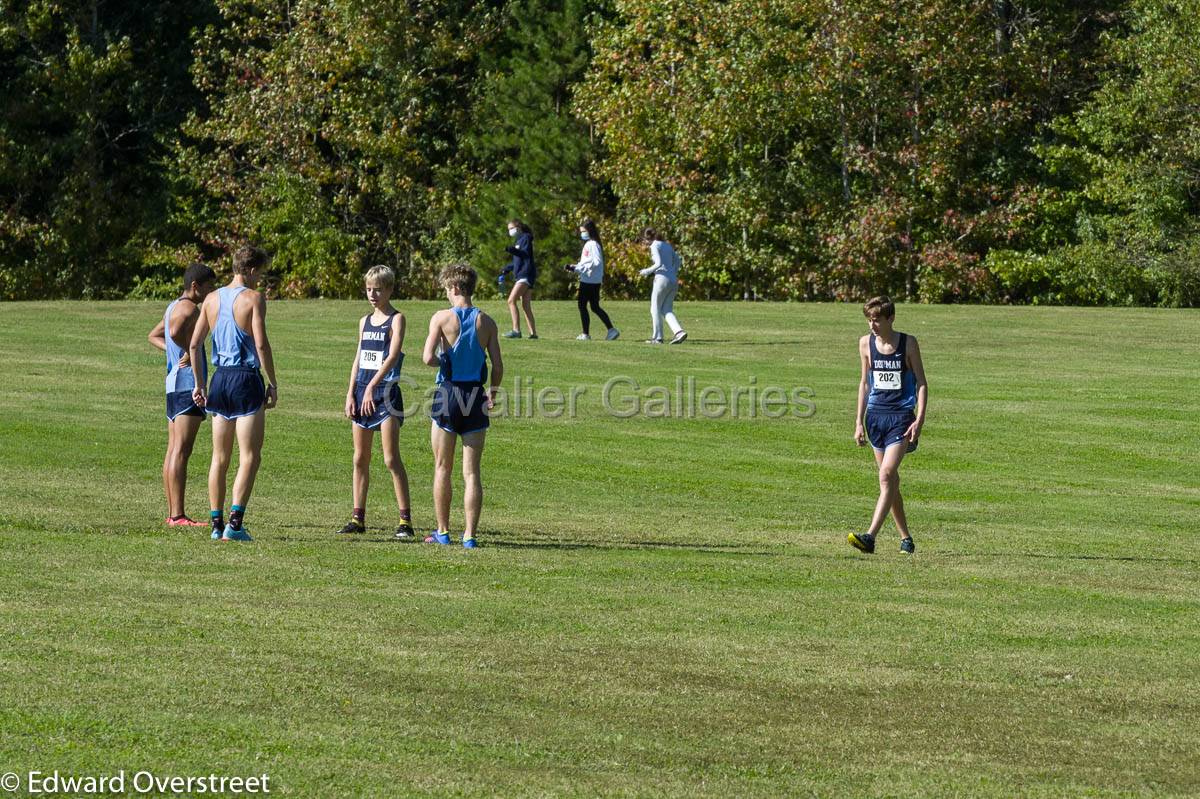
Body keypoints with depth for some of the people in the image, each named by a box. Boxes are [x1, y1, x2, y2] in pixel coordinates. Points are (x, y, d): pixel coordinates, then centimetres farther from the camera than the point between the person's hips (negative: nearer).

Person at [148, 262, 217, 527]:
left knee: (173, 451, 10)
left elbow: (154, 336, 33)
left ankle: (172, 513, 13)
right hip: (189, 382, -10)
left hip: (174, 384, 10)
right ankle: (178, 516, -16)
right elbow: (175, 332, -32)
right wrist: (190, 352, -16)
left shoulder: (172, 307, 18)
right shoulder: (189, 308, -12)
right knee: (181, 451, -12)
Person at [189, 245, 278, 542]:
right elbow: (261, 344, -15)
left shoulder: (212, 299, 9)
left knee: (220, 458, 12)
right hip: (247, 379, -6)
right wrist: (273, 383, -8)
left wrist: (199, 384, 17)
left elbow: (194, 344, 10)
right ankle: (235, 522, -14)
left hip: (219, 379, 6)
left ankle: (216, 523, 12)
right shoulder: (253, 298, -8)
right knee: (250, 457, -4)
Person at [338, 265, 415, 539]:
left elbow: (393, 355, -17)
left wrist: (372, 386, -25)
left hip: (385, 392, -7)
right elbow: (358, 359, 16)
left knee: (391, 459, -10)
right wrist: (350, 395, 7)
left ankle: (405, 519, -8)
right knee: (361, 459, 8)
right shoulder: (365, 322, 15)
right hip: (362, 393, 7)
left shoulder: (396, 319, -5)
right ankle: (358, 518, 13)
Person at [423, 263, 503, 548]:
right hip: (475, 395, 2)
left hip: (448, 394, -2)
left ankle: (443, 531, 15)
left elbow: (428, 358, -16)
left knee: (442, 468, 11)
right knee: (472, 471, 3)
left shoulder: (442, 318, -6)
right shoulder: (486, 322, 2)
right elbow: (498, 367, -1)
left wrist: (442, 360, 6)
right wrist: (492, 393, 16)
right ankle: (470, 534, -1)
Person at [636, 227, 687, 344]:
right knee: (667, 310, 10)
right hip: (673, 280, 7)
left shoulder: (655, 246, -7)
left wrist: (647, 271, -6)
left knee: (655, 309, 6)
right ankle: (679, 332, -9)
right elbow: (677, 261, 18)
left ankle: (657, 338, 8)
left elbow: (658, 263, -18)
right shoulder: (667, 245, 16)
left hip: (662, 279, -7)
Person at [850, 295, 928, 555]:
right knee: (891, 480, 9)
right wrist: (859, 422, 12)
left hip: (901, 415, -5)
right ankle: (905, 538, 19)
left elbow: (921, 383, -2)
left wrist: (919, 420, -11)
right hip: (876, 414, 5)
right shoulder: (866, 343, 6)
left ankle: (870, 536, -27)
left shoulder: (908, 343, -4)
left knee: (887, 475, -18)